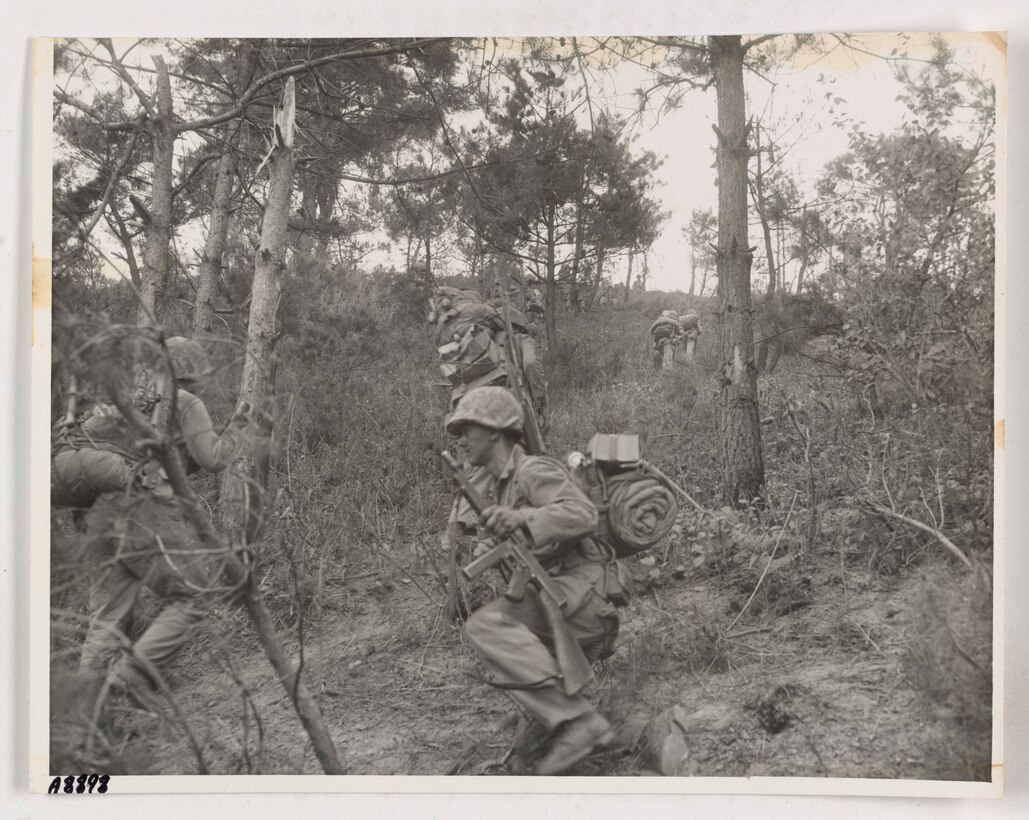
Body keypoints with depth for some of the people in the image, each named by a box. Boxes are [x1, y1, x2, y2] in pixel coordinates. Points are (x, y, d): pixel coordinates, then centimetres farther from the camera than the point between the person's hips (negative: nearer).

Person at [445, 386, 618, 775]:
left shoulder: (533, 470, -7)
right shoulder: (503, 485, 22)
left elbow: (582, 514, -25)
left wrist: (521, 518, -38)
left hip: (582, 590, -10)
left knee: (486, 626, -27)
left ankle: (577, 721, -30)